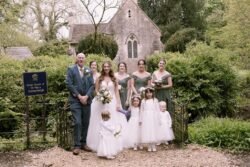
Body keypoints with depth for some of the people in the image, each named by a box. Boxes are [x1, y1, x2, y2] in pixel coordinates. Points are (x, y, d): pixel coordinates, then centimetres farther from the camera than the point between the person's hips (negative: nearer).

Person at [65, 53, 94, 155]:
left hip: (86, 100, 4)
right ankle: (77, 145, -1)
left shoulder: (88, 71, 12)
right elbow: (69, 84, -7)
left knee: (85, 123, 7)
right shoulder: (71, 69, 1)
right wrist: (79, 96, -11)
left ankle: (83, 143, 19)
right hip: (75, 100, -4)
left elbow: (92, 85, 7)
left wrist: (86, 96, -8)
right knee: (77, 123, -10)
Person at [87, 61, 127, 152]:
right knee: (101, 123, -1)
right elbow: (96, 91, 6)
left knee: (113, 124, 1)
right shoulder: (99, 79, 5)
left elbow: (117, 92, 5)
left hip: (112, 103, 1)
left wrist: (118, 104, -3)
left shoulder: (114, 79, 8)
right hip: (101, 103, -1)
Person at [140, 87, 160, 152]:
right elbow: (142, 111, 9)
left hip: (153, 118, -1)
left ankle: (154, 146, 7)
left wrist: (158, 119, -3)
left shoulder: (155, 100, 3)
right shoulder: (143, 101, 6)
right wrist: (141, 120, 6)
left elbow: (157, 110, 3)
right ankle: (149, 147, 7)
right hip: (146, 118, 1)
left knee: (154, 131, -1)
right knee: (147, 132, 0)